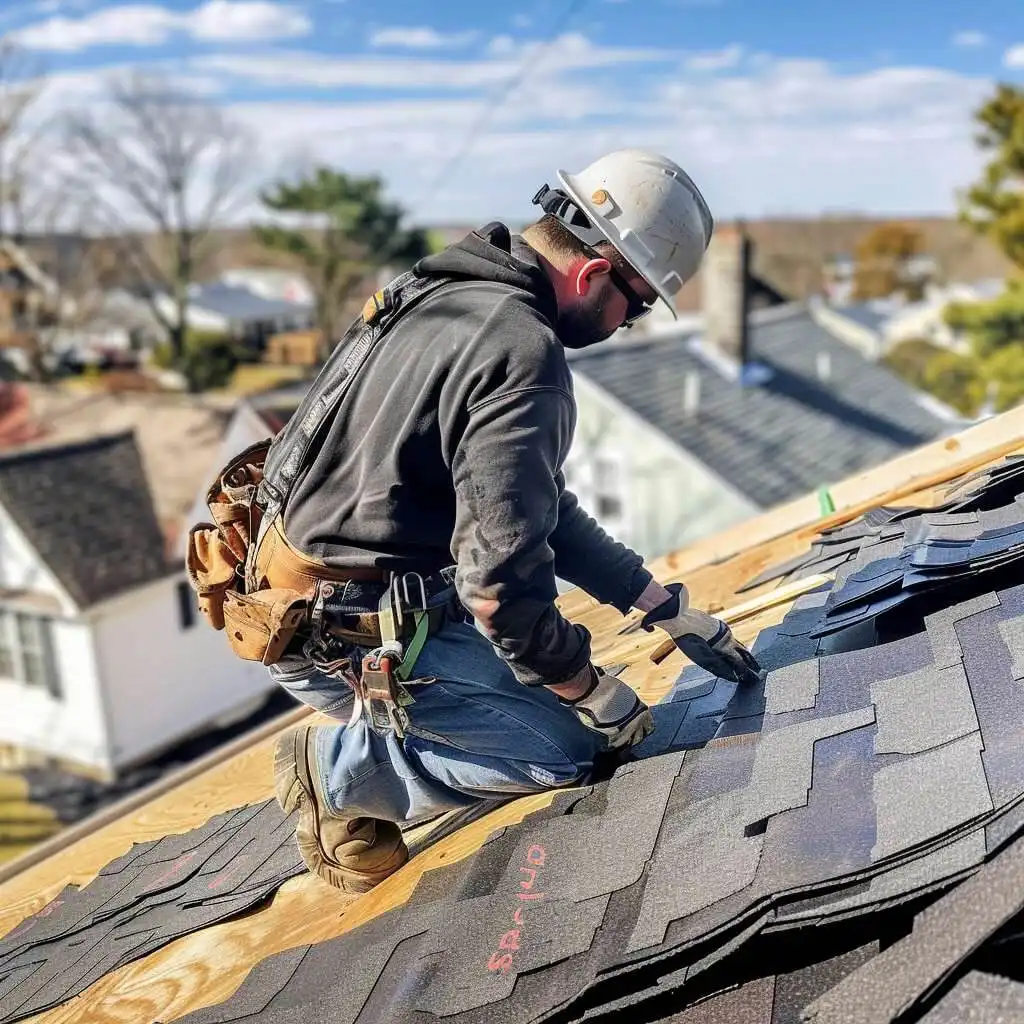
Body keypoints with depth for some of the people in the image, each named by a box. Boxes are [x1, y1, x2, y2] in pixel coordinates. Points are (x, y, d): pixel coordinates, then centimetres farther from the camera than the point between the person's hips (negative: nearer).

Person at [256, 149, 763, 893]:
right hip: (348, 635, -9)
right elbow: (501, 577, -26)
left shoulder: (447, 292, 9)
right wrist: (594, 695, -7)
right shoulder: (523, 354, -23)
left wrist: (671, 610, 13)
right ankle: (340, 771, 2)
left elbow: (536, 506, 13)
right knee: (573, 746, -1)